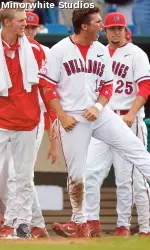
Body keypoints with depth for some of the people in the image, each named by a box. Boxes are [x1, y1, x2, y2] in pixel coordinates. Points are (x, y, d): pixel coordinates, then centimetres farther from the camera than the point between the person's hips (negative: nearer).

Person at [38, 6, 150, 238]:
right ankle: (80, 223, 15)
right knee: (76, 173, 3)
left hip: (99, 113, 3)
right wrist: (62, 116, -11)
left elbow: (107, 86, 11)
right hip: (73, 119, -3)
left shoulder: (102, 51, 5)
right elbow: (48, 86, -5)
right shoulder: (59, 51, -7)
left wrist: (98, 107, -7)